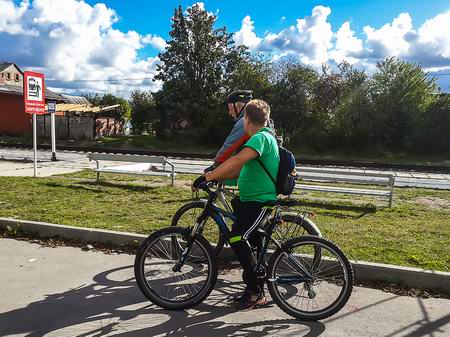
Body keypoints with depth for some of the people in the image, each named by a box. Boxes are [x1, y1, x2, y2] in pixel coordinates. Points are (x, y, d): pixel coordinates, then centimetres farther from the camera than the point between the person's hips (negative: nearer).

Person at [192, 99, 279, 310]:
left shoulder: (261, 138, -16)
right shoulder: (262, 138, 18)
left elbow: (237, 160, -33)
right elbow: (242, 170, 17)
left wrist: (208, 177, -34)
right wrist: (216, 177, 11)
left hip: (260, 200, -11)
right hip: (250, 198, 11)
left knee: (237, 238, -21)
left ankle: (256, 292, -7)